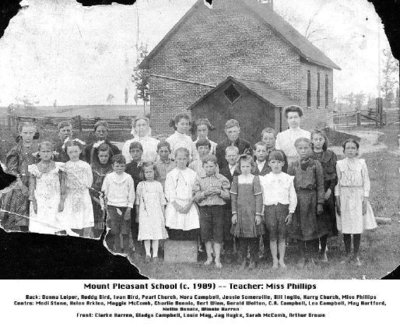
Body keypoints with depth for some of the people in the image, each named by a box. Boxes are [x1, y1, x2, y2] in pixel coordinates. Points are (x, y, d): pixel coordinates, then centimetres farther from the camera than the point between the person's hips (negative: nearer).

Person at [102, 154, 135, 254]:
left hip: (125, 206, -1)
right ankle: (117, 249, 12)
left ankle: (126, 250, 10)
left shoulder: (128, 178, 2)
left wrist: (129, 207, -3)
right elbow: (104, 191, 8)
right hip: (112, 206, 1)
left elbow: (131, 193, 3)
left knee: (125, 231, 1)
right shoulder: (108, 177, 4)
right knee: (115, 231, 3)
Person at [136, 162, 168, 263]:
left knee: (156, 234, 0)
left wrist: (163, 215, 8)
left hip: (156, 212, 0)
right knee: (146, 235, -3)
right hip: (144, 213, 0)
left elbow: (162, 201, 10)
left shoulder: (158, 185, 6)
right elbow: (137, 201, 11)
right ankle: (148, 254, 6)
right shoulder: (141, 185, 6)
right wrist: (137, 215, 10)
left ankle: (155, 255, 6)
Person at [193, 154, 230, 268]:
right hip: (204, 208, 1)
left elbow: (228, 196, 3)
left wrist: (219, 192, -15)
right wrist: (205, 193, -15)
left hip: (218, 208, -1)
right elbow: (196, 198, 2)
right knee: (206, 233, 4)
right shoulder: (199, 179, 5)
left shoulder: (222, 179, 3)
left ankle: (217, 258, 6)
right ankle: (209, 257, 17)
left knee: (218, 234, -1)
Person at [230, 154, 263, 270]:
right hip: (240, 211, 2)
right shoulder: (236, 179, 6)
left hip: (252, 212, -2)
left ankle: (253, 261, 12)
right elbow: (233, 197, 6)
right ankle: (242, 261, 13)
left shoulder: (255, 179, -1)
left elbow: (259, 197, -2)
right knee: (242, 238, 5)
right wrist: (234, 213, 0)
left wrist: (258, 214, -7)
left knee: (253, 237, 1)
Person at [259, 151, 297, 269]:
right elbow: (261, 196, 7)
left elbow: (293, 196, 5)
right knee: (272, 236, 2)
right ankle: (274, 260, 11)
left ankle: (281, 260, 13)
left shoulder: (288, 178, 5)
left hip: (283, 207, 0)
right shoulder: (264, 179, 6)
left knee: (282, 235, 4)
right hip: (269, 207, 0)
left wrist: (291, 212, 0)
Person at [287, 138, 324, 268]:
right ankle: (302, 256, 16)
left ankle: (311, 256, 16)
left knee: (311, 227, 3)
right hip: (297, 198, 2)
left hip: (311, 197, -2)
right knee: (298, 227, 5)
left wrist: (320, 203, -5)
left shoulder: (315, 164, 0)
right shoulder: (293, 165, 5)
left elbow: (320, 185, 0)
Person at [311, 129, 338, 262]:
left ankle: (323, 251, 12)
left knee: (325, 221, 2)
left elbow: (335, 174, 3)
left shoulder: (330, 155, 6)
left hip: (327, 192, 1)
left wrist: (330, 190, -9)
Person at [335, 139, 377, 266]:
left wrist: (365, 200, -4)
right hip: (344, 197, 1)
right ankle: (348, 255, 17)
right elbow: (337, 183, 4)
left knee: (358, 228, 0)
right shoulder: (340, 164, 3)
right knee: (345, 229, 3)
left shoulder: (361, 163, 1)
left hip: (358, 197, 0)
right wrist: (337, 201, -1)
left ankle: (355, 256, 13)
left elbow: (366, 182, 2)